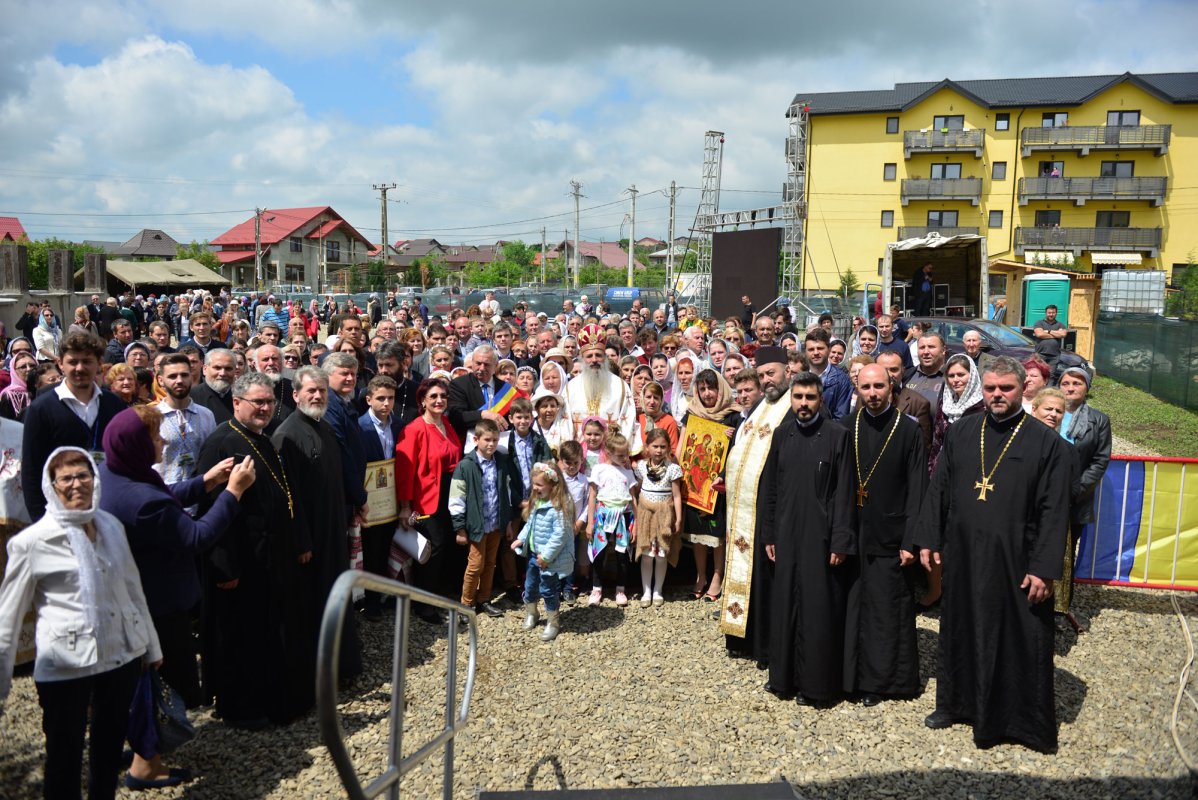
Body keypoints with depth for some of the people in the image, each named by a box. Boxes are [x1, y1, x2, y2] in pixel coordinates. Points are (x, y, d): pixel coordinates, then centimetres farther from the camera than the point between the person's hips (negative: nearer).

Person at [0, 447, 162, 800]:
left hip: (123, 654, 4)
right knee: (65, 756, 7)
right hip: (65, 665, -4)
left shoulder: (111, 526, 4)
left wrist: (151, 645, 16)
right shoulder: (31, 542, -9)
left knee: (110, 744, 18)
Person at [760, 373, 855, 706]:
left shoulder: (837, 435, -5)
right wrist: (768, 535, 8)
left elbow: (844, 493, -7)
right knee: (784, 606, 10)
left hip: (821, 535, -4)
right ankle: (784, 675, 24)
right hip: (787, 535, 4)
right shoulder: (781, 434, 7)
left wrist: (840, 541, -11)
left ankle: (816, 682, 14)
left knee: (818, 609, 1)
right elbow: (769, 488, 10)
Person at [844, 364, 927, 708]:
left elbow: (916, 491, -7)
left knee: (888, 611, 5)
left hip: (889, 536, -3)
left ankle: (885, 679, 19)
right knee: (855, 608, 10)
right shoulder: (847, 428, 4)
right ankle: (858, 675, 24)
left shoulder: (909, 430, -5)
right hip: (853, 534, 3)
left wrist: (910, 540, -12)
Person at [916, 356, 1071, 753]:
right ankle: (958, 702, 34)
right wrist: (928, 540, 5)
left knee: (1017, 640, 5)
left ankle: (1018, 719, 22)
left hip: (1015, 561, -4)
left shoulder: (1046, 442, -7)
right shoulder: (959, 433, 4)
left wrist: (1044, 568, -13)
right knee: (960, 631, 16)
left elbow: (1054, 510, -9)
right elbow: (938, 489, 9)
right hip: (963, 557, 4)